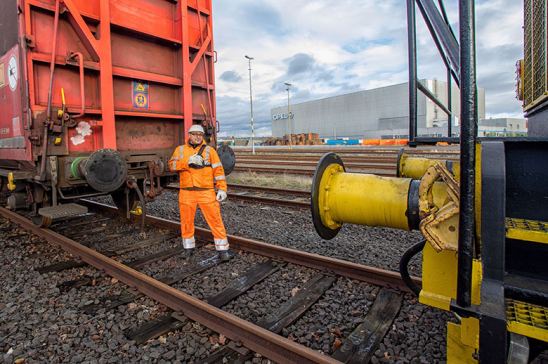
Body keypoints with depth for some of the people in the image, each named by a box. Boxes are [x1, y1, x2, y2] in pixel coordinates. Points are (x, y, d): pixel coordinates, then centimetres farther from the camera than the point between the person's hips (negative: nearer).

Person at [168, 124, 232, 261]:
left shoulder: (209, 150, 6)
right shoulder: (180, 150, 11)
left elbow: (218, 170, 1)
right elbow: (172, 165, -6)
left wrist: (222, 189, -8)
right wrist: (188, 161, -21)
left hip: (206, 192, -2)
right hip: (186, 193, 2)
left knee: (215, 220, -3)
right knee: (186, 221, 11)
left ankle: (223, 249, 7)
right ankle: (188, 248, 30)